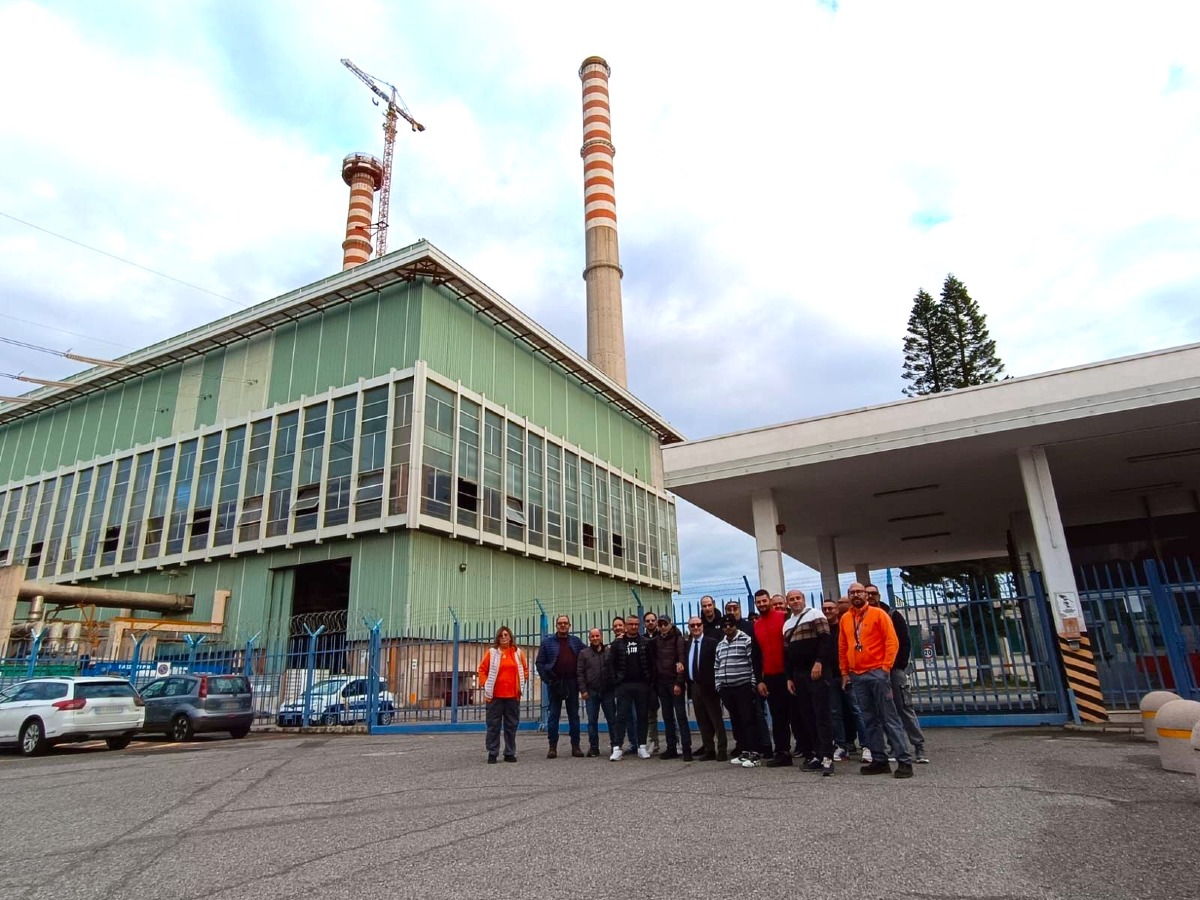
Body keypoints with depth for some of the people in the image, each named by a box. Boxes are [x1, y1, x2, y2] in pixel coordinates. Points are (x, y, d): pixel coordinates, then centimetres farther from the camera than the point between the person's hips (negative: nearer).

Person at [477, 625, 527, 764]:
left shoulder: (518, 652, 5)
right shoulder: (492, 652, -2)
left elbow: (525, 669, 15)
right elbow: (482, 670, 3)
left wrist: (522, 684, 6)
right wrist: (486, 686, -5)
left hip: (513, 695, 2)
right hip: (495, 695, -2)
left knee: (511, 725, 8)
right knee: (494, 725, 4)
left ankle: (510, 753, 17)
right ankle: (492, 753, 13)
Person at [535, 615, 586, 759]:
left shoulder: (576, 641, 8)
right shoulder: (547, 641, 2)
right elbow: (539, 662, 0)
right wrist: (546, 679, -8)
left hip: (572, 683, 2)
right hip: (555, 683, -2)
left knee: (574, 715, 6)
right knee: (553, 715, 2)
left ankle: (575, 746, 12)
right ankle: (553, 746, 8)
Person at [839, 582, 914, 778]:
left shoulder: (878, 614, -2)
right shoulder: (844, 619, 10)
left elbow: (892, 641, -6)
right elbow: (842, 647, 15)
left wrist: (886, 666, -12)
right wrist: (844, 672, 12)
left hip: (877, 672, -5)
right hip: (857, 676, 5)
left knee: (889, 718, -5)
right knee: (870, 720, 9)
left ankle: (904, 761, -1)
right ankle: (879, 760, 15)